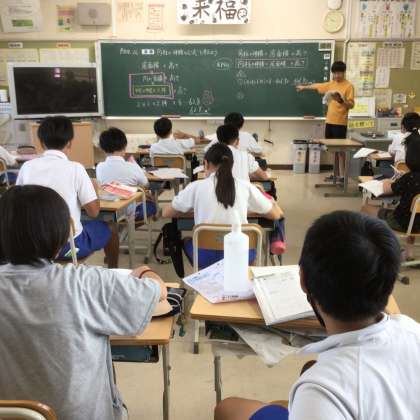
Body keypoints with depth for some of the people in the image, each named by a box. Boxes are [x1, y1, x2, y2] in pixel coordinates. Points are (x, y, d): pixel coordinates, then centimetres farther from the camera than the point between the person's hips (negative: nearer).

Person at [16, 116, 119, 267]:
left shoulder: (27, 167, -5)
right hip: (69, 244, -4)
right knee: (110, 230, 23)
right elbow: (93, 211, -12)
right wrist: (93, 189, 7)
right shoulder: (75, 168, -15)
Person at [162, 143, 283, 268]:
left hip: (206, 255, -1)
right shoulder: (246, 187, -1)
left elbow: (166, 213, 8)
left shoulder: (196, 187, -4)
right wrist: (272, 201, 32)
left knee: (186, 241, 33)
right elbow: (276, 215, 10)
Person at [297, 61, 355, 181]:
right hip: (329, 121, 7)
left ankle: (342, 175, -4)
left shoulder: (348, 86, -8)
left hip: (340, 123, -6)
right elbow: (317, 86, 27)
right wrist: (304, 87, 37)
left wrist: (341, 100, -30)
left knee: (340, 149, -6)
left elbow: (351, 105, -13)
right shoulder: (331, 84, 11)